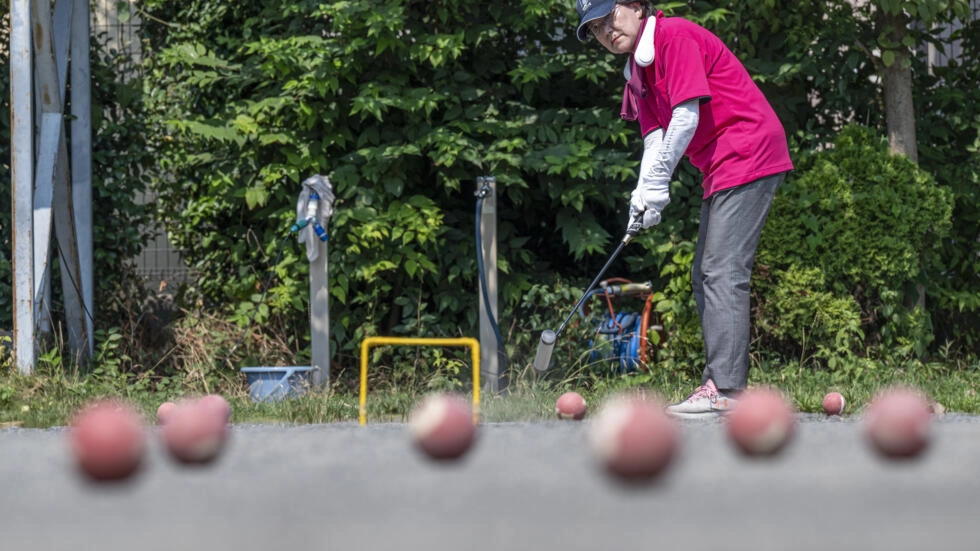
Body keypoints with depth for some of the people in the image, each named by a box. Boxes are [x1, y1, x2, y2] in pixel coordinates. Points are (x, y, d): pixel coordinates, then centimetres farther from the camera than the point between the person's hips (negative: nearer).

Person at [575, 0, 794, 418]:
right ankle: (719, 383, 14)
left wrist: (658, 180, -15)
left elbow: (687, 117, -19)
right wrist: (644, 193, -6)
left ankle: (726, 391, -20)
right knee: (705, 276, 12)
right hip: (721, 171, 11)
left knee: (722, 272, -16)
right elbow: (654, 134, 10)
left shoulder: (675, 37, -13)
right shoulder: (636, 70, 16)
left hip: (746, 159, -11)